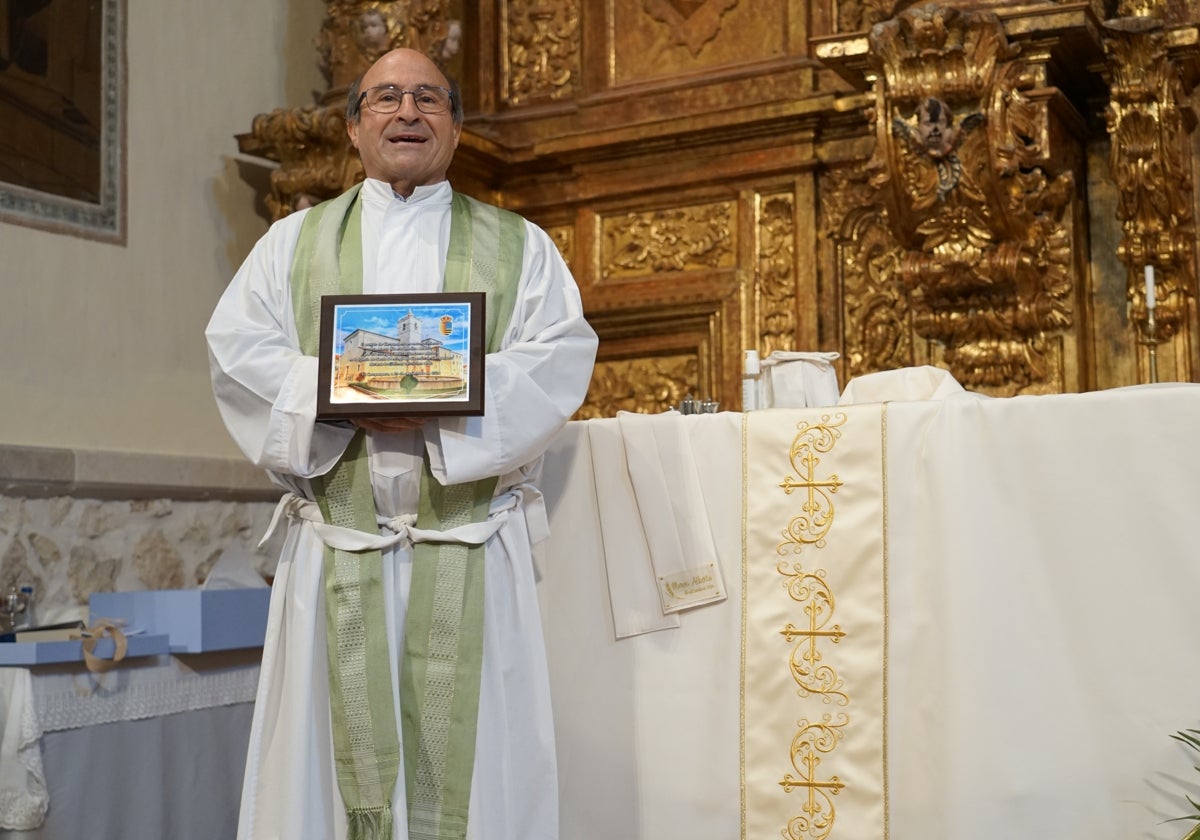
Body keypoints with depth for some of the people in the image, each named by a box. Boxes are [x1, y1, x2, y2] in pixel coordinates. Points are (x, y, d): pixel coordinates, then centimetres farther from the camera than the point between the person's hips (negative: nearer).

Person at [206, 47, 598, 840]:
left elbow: (562, 355, -1)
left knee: (469, 752, -2)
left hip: (473, 545, -1)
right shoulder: (295, 240, 16)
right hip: (338, 547, 1)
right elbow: (237, 350, 4)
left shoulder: (520, 245, 13)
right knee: (338, 749, 1)